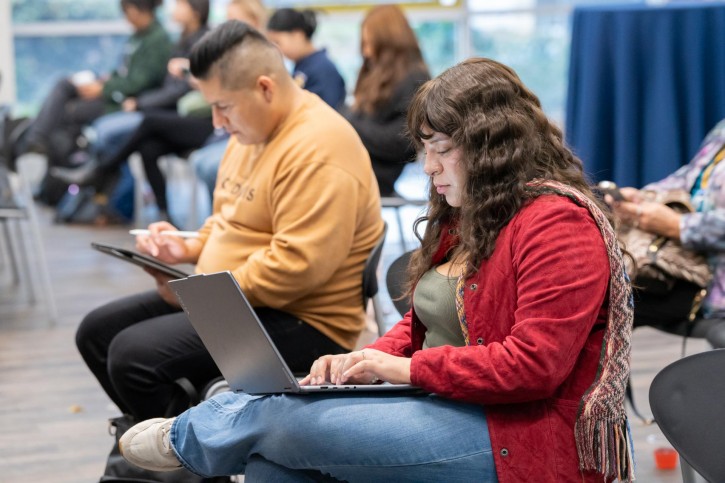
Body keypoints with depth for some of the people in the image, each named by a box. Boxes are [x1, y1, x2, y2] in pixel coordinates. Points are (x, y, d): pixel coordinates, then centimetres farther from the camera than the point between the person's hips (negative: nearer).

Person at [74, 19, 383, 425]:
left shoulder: (318, 151, -22)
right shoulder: (253, 131, 11)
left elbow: (299, 264, -29)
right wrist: (188, 247, 4)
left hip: (302, 324, -11)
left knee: (133, 354, -24)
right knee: (97, 331, 11)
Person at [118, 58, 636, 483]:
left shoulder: (558, 223, -15)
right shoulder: (464, 217, 17)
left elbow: (535, 364, -23)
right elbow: (423, 322, 21)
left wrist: (408, 369, -20)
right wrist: (370, 360, -1)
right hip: (439, 408, 9)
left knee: (287, 420, -16)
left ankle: (187, 439, 14)